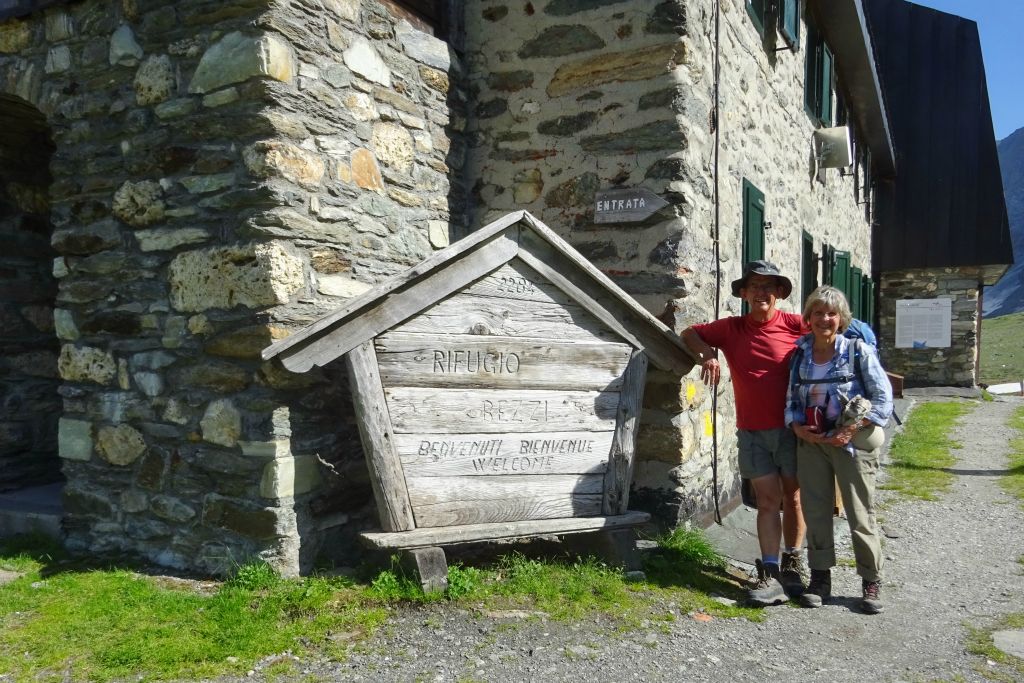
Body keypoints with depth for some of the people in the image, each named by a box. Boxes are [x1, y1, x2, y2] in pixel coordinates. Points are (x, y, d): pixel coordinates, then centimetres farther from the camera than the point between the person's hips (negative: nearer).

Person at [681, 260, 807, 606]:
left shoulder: (795, 325, -8)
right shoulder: (731, 329, 2)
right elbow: (689, 333, 13)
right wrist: (707, 354, -8)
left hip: (792, 428, -1)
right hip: (752, 432, 2)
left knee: (792, 496, 11)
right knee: (767, 500, 3)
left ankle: (792, 562, 28)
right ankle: (770, 574, 3)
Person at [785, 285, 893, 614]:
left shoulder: (858, 350, -6)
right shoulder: (800, 355, 5)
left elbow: (883, 397, -8)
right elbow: (791, 398, 11)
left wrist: (850, 431, -15)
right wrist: (797, 426, -8)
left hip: (852, 441, -3)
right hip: (811, 442, 4)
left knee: (860, 514, 2)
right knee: (815, 511, 8)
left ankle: (871, 581, 17)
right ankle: (820, 578, 21)